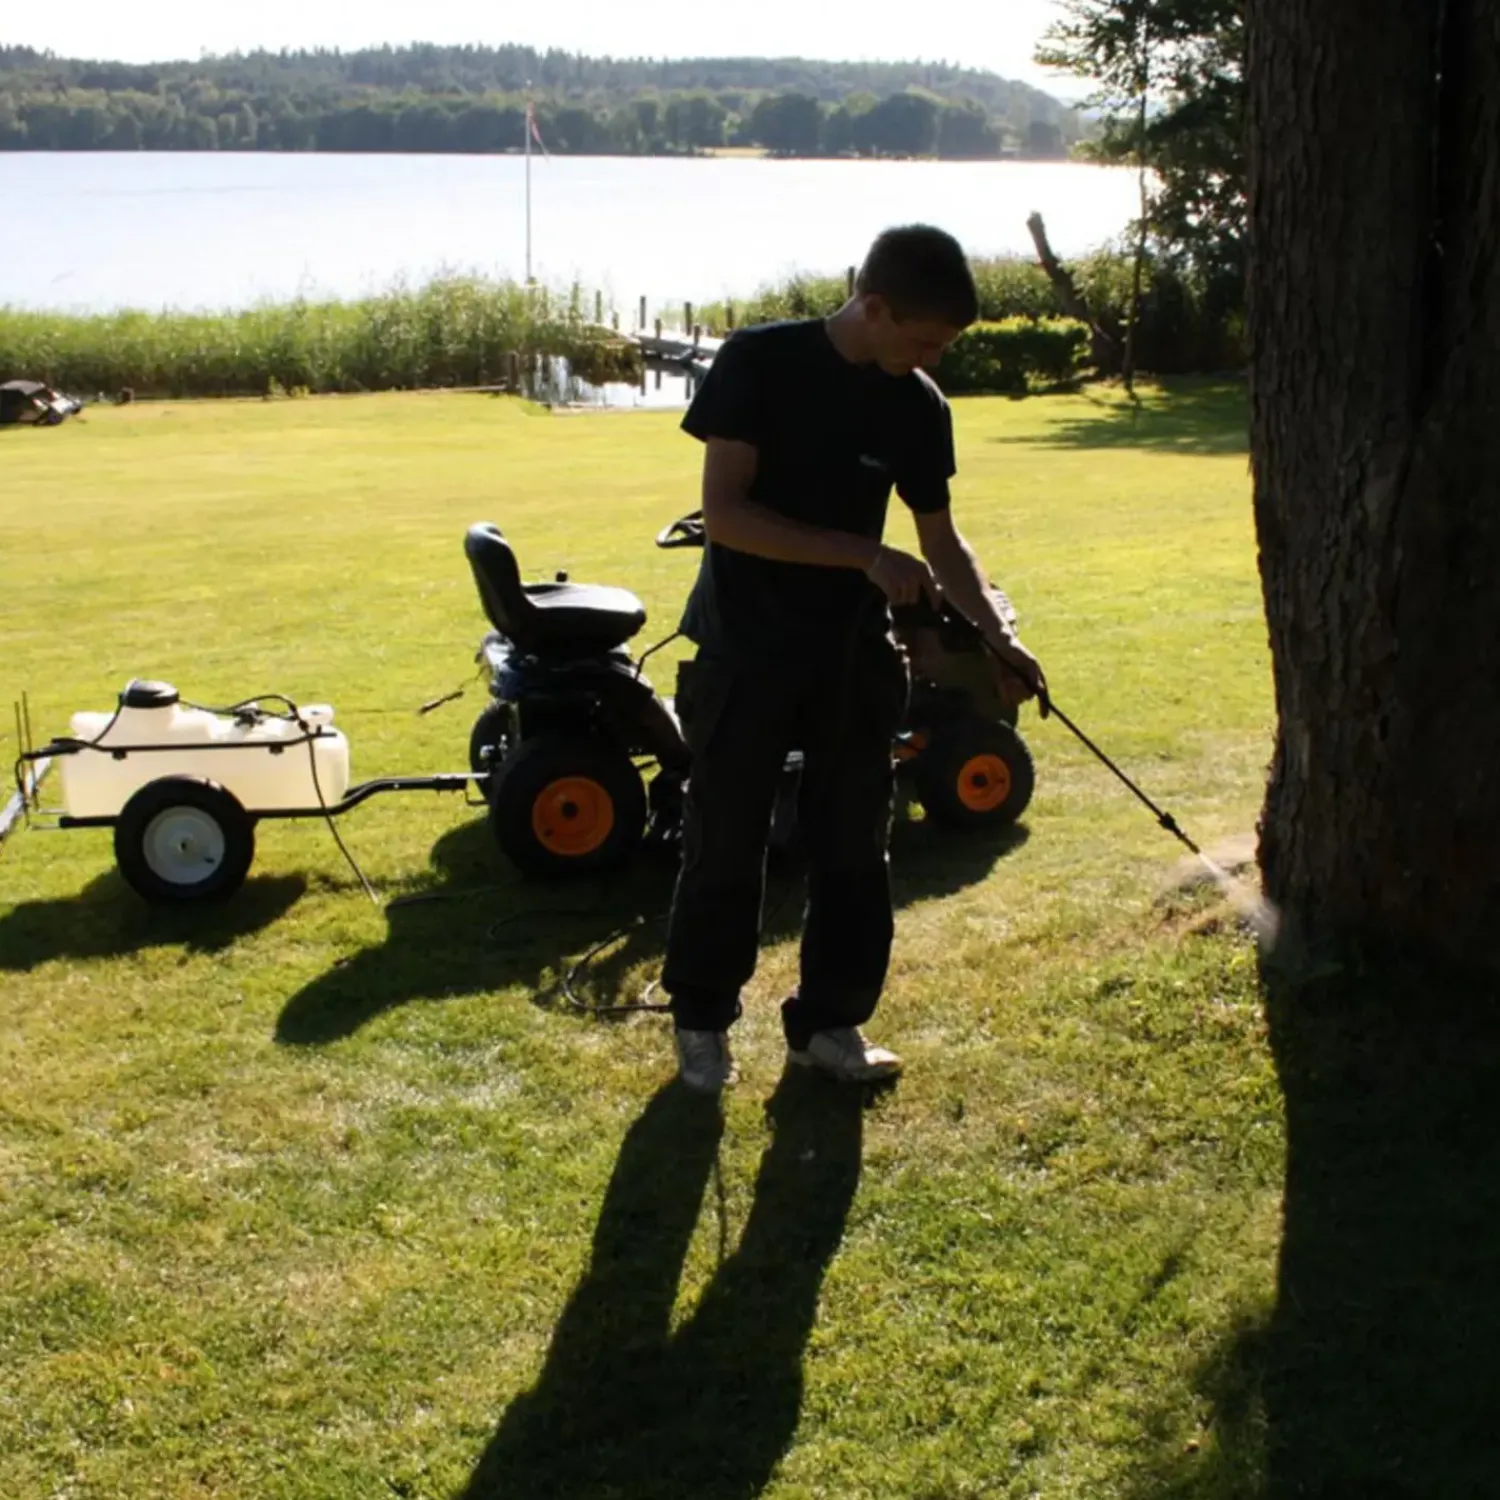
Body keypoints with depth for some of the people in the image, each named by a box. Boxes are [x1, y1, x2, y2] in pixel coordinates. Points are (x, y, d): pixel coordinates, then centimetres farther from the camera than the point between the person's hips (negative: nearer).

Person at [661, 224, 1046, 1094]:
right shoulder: (760, 362, -15)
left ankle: (829, 1020, 24)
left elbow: (941, 539, 9)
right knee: (726, 846, 5)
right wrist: (866, 556, -24)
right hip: (746, 647, -4)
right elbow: (725, 513, -20)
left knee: (856, 848, 9)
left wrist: (997, 635, -4)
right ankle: (702, 1020, 23)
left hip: (854, 652, 5)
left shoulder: (919, 406, 0)